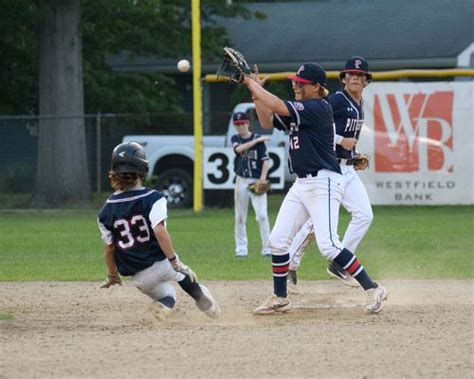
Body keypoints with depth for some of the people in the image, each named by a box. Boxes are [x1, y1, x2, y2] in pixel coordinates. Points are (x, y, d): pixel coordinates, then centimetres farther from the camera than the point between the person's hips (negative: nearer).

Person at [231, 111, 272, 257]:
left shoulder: (258, 139, -2)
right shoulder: (235, 139, 7)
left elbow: (265, 160, -7)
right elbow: (239, 149, -16)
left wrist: (263, 177, -20)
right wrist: (257, 140, -19)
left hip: (257, 182, -3)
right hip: (241, 181, 3)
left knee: (262, 215, -12)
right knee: (240, 217, 6)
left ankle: (267, 249, -10)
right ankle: (241, 249, 13)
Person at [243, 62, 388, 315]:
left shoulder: (318, 108, -14)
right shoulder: (299, 109, 14)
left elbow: (277, 107, -21)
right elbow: (267, 122, 21)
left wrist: (253, 84, -9)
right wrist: (256, 94, 7)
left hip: (324, 183, -9)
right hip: (302, 185, 9)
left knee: (328, 245, -19)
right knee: (277, 241, 6)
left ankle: (373, 290, -12)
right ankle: (279, 299, 19)